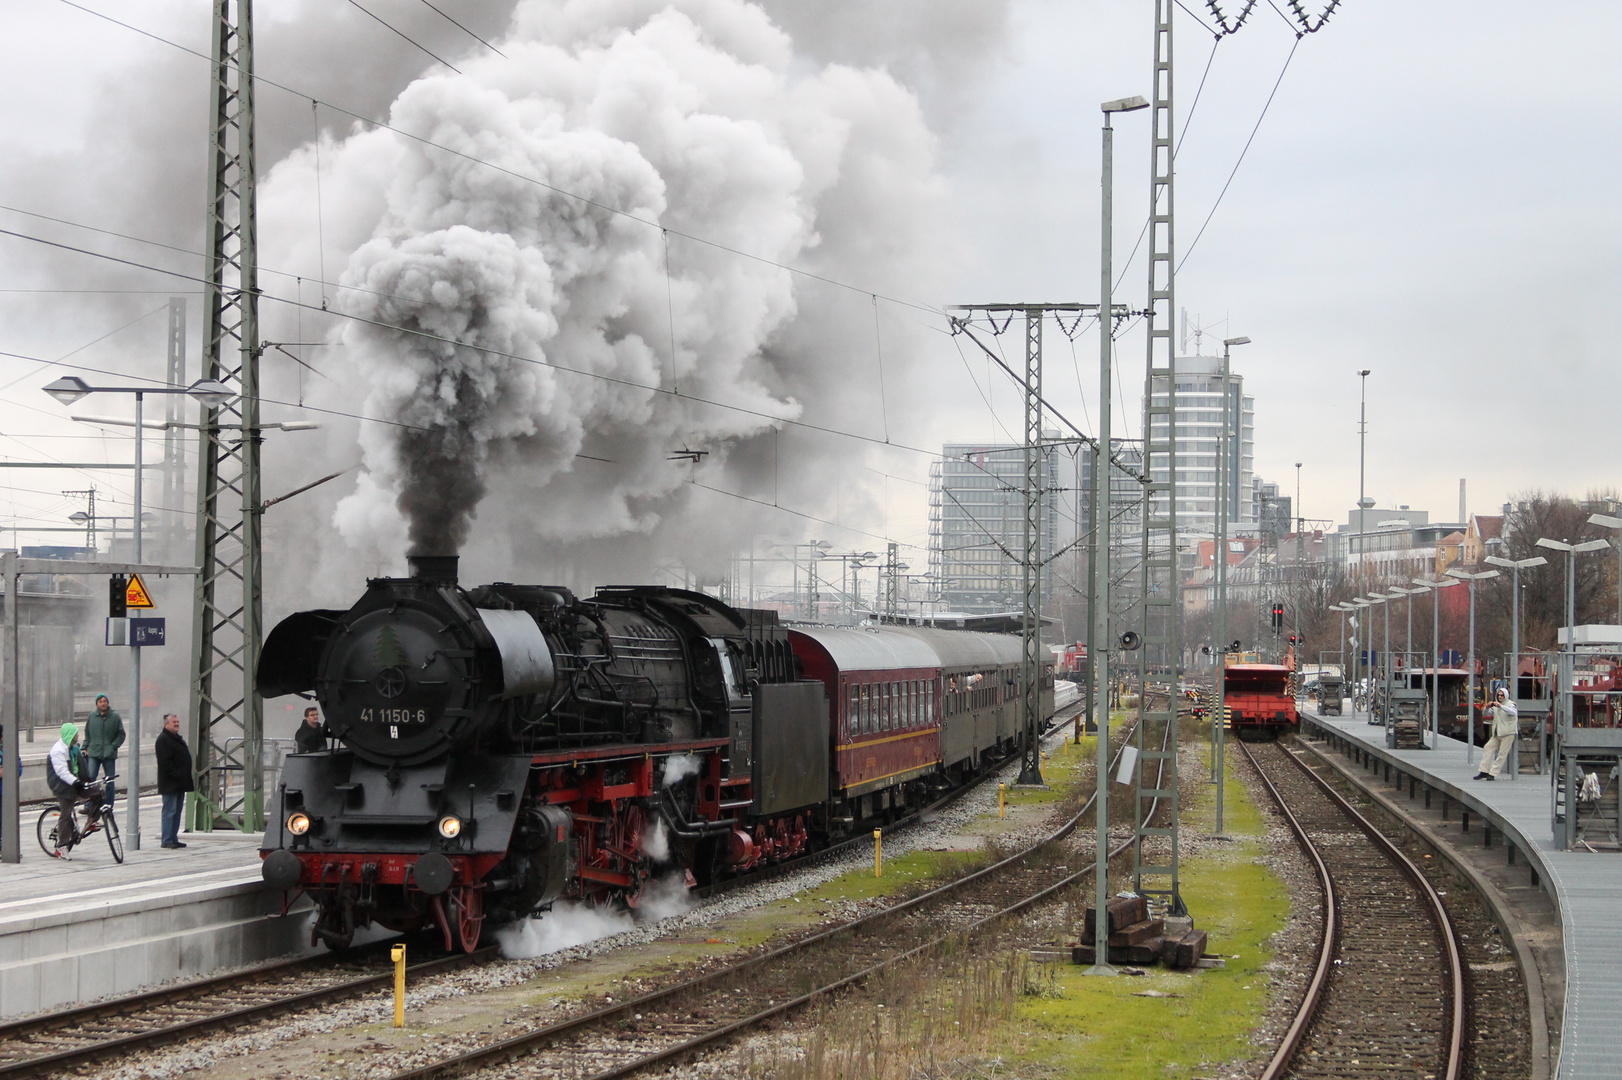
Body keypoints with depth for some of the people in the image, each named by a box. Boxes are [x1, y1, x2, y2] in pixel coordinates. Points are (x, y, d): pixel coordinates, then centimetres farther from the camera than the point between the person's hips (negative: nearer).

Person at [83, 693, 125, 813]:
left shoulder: (115, 717, 1)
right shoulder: (91, 717, 7)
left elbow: (121, 735, 5)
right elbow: (87, 734, 16)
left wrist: (113, 746, -7)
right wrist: (85, 748, 7)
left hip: (109, 754, 0)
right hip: (93, 753, 0)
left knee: (109, 781, 5)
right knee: (90, 778, -10)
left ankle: (108, 805, 14)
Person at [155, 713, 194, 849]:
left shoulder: (177, 738, 20)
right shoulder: (163, 739, -12)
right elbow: (165, 762, -20)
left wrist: (185, 779, 17)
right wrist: (175, 775, -22)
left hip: (179, 784, 10)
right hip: (170, 784, -10)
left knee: (177, 811, 12)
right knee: (169, 811, -8)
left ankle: (173, 838, 17)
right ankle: (167, 840, -7)